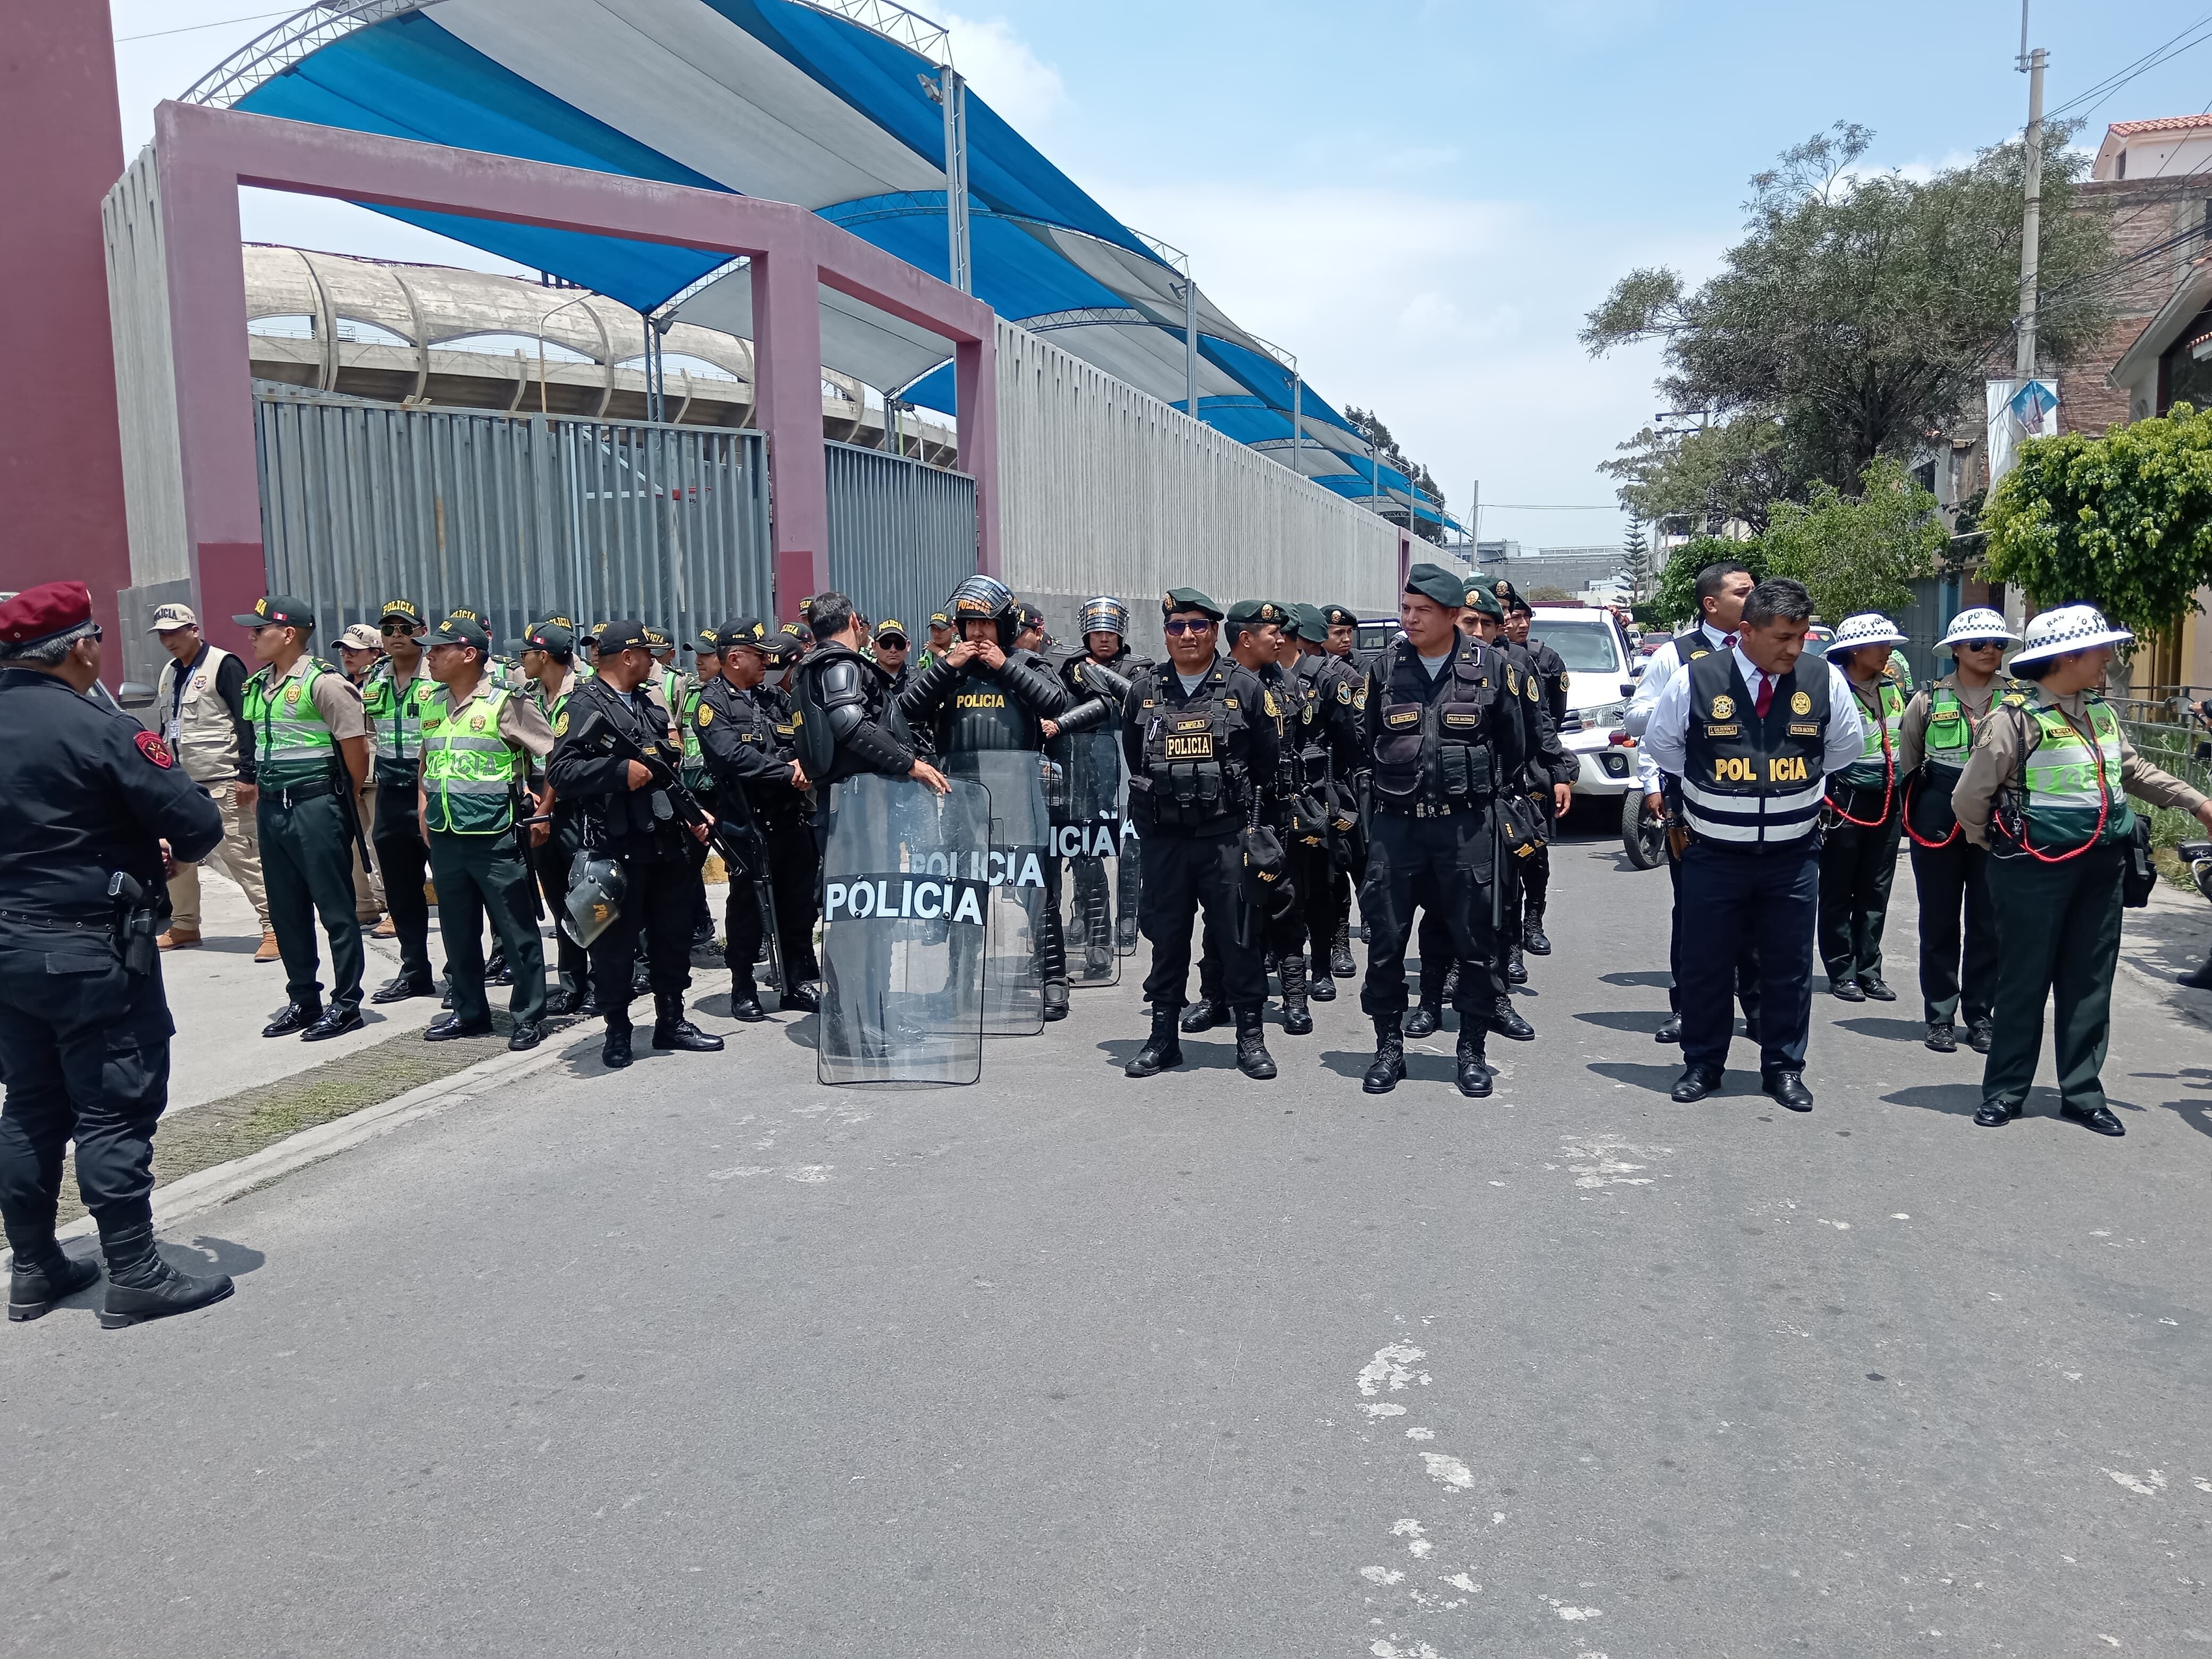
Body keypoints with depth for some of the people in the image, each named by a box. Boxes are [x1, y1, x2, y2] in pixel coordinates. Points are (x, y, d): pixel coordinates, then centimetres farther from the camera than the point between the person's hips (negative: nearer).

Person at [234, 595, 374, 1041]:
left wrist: (341, 802, -1)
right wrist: (261, 791, 16)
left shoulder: (322, 683, -12)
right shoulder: (256, 686, 12)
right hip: (271, 809, 8)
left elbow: (356, 751, -11)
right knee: (286, 911, 13)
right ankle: (303, 1001, 24)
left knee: (336, 910, 0)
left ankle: (345, 1004, 8)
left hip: (315, 807, -8)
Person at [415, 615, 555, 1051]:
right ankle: (469, 1013, 26)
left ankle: (529, 1016, 10)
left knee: (516, 929, 1)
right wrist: (424, 808, 16)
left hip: (495, 838, -7)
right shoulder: (431, 706, 11)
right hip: (444, 838, 7)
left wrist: (543, 812, -8)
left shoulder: (504, 704, -9)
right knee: (457, 930, 14)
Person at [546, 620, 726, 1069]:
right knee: (616, 942, 2)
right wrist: (620, 771, -25)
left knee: (674, 935, 13)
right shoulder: (585, 705, -7)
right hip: (618, 846, -8)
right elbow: (560, 773, -17)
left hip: (668, 841, 8)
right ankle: (617, 1033, 14)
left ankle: (671, 1022, 25)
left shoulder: (650, 704, 18)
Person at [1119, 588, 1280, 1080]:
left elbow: (1267, 761, 7)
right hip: (1164, 837, 2)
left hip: (1227, 834, -2)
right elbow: (1132, 760, 15)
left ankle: (1250, 1035, 14)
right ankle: (1163, 1036, 20)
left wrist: (1249, 811, 10)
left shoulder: (1244, 686, 0)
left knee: (1238, 936, 3)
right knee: (1166, 936, 9)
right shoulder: (1144, 690, 6)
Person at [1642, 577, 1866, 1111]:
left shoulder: (1825, 679, -4)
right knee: (1706, 966, 7)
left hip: (1793, 855, 1)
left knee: (1789, 968, 9)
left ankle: (1784, 1068, 24)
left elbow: (1845, 748, 14)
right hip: (1713, 855, -1)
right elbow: (1661, 744, 7)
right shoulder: (1695, 680, -10)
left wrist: (1803, 786, 14)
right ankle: (1702, 1064, 22)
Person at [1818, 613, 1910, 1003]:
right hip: (1845, 802, -6)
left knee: (1876, 894, 10)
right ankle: (1841, 974, 9)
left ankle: (1869, 971, 17)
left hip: (1885, 804, 6)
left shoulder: (1890, 689, 11)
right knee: (1838, 893, 2)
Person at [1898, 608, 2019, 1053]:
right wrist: (1916, 811, 10)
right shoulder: (1928, 699, 2)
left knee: (1989, 923, 6)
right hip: (1938, 820, 0)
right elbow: (1907, 761, 10)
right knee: (1939, 921, 6)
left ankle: (1979, 1015, 17)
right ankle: (1940, 1016, 14)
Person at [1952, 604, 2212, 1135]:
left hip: (2102, 868, 7)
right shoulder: (2015, 720, -15)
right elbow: (1969, 800, -12)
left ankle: (2082, 1092, 22)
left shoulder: (2101, 713, 9)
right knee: (2024, 983, 1)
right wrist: (2002, 849, 1)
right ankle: (2004, 1091, 12)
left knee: (2090, 984, 11)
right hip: (2034, 871, -7)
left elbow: (2135, 771, 25)